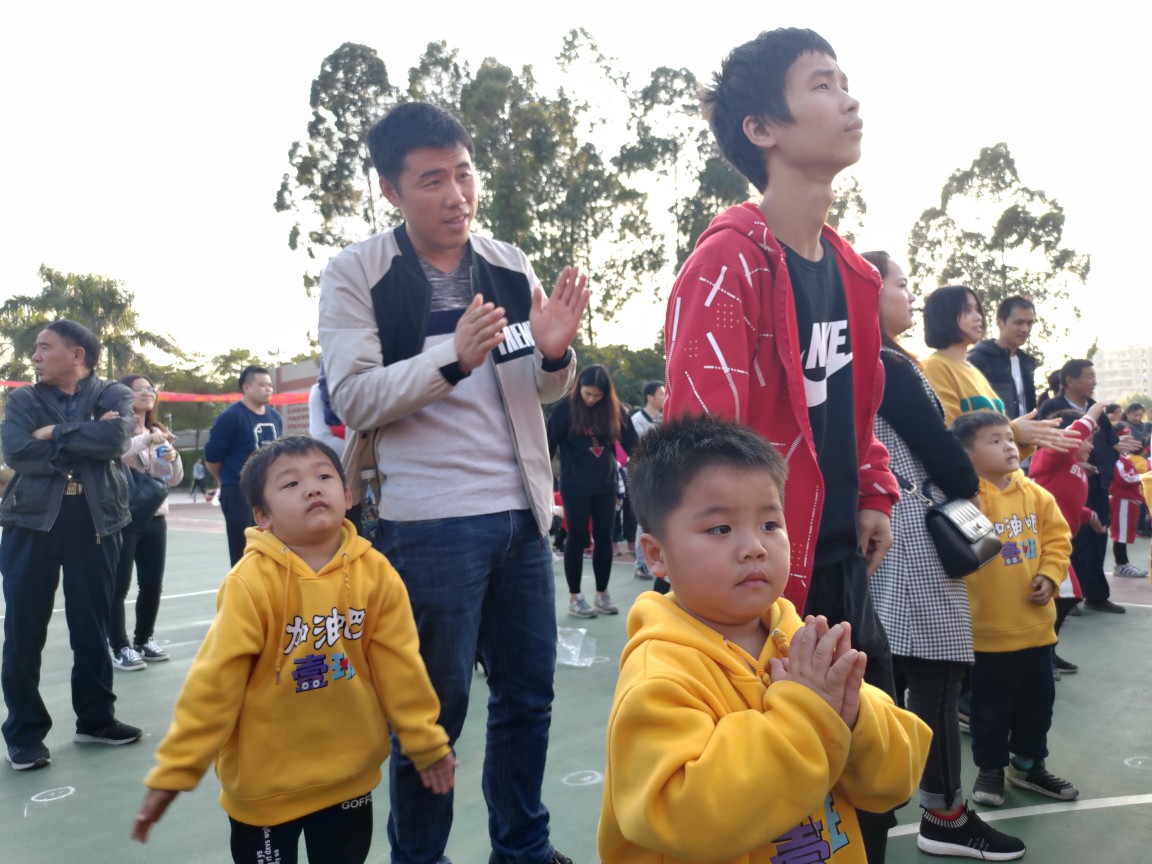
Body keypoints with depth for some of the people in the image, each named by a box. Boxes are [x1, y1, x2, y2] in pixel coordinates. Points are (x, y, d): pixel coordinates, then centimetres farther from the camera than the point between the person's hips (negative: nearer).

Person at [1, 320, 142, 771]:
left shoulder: (113, 394, 6)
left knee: (92, 626, 8)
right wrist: (85, 441, -10)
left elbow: (116, 439, -15)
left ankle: (96, 718, 24)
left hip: (94, 520, -1)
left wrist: (54, 434, -10)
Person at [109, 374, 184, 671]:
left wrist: (173, 457, -6)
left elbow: (174, 479, 14)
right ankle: (121, 648, 6)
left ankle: (144, 641, 24)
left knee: (152, 585, 10)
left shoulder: (159, 432, 16)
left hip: (155, 517, 6)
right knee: (118, 586, -2)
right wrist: (146, 439, -32)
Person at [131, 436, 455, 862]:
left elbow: (399, 663, -3)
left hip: (351, 773, 3)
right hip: (266, 780, -3)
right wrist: (175, 770, -13)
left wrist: (425, 741, 3)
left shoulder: (375, 572, -11)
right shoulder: (251, 583, -21)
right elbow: (214, 679, -16)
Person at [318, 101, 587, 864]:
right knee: (436, 706, 7)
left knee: (529, 693, 14)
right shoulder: (357, 274, -4)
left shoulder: (511, 267, 7)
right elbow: (353, 398, -12)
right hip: (428, 522, -5)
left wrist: (555, 351, -11)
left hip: (521, 512, 5)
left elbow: (547, 391, 12)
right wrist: (452, 356, -25)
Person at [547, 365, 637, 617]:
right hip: (575, 487, -3)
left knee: (604, 539, 7)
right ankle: (574, 598, 11)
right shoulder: (565, 409, -7)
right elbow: (549, 445, -6)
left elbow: (630, 442, 6)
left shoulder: (614, 410, 3)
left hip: (606, 484, 3)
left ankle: (602, 594, 19)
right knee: (577, 539, 2)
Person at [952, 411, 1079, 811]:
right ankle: (991, 768, 28)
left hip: (1036, 622, 6)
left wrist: (1049, 574, -3)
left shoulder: (1035, 494, 4)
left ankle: (1028, 763, 39)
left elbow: (1057, 536, 9)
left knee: (1038, 699, 20)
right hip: (989, 627, -6)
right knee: (991, 704, 9)